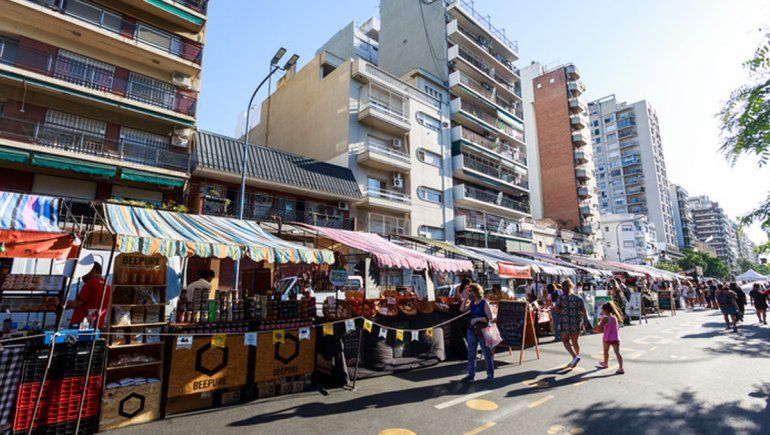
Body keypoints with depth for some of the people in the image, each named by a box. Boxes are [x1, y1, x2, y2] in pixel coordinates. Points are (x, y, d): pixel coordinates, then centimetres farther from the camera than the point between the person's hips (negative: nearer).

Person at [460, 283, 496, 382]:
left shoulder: (484, 303, -12)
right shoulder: (471, 303, 6)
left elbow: (491, 318, -16)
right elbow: (462, 309, 1)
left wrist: (477, 319, -19)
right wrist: (465, 298, -4)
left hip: (482, 332, -6)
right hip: (471, 331, 6)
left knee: (487, 354, 7)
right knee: (471, 354, 10)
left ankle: (490, 374, 20)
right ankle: (471, 374, 20)